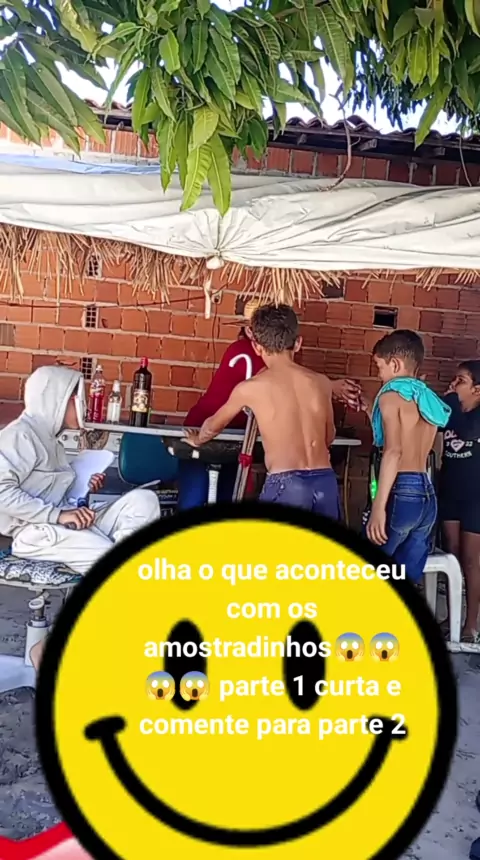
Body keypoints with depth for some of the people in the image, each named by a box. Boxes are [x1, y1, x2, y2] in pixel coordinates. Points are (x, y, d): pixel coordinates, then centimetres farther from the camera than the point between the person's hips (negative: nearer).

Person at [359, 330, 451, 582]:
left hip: (401, 494, -7)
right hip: (427, 495, 8)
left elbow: (393, 451, -17)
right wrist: (373, 412, 28)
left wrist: (378, 506, -21)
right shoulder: (429, 399, 17)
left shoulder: (392, 394, -5)